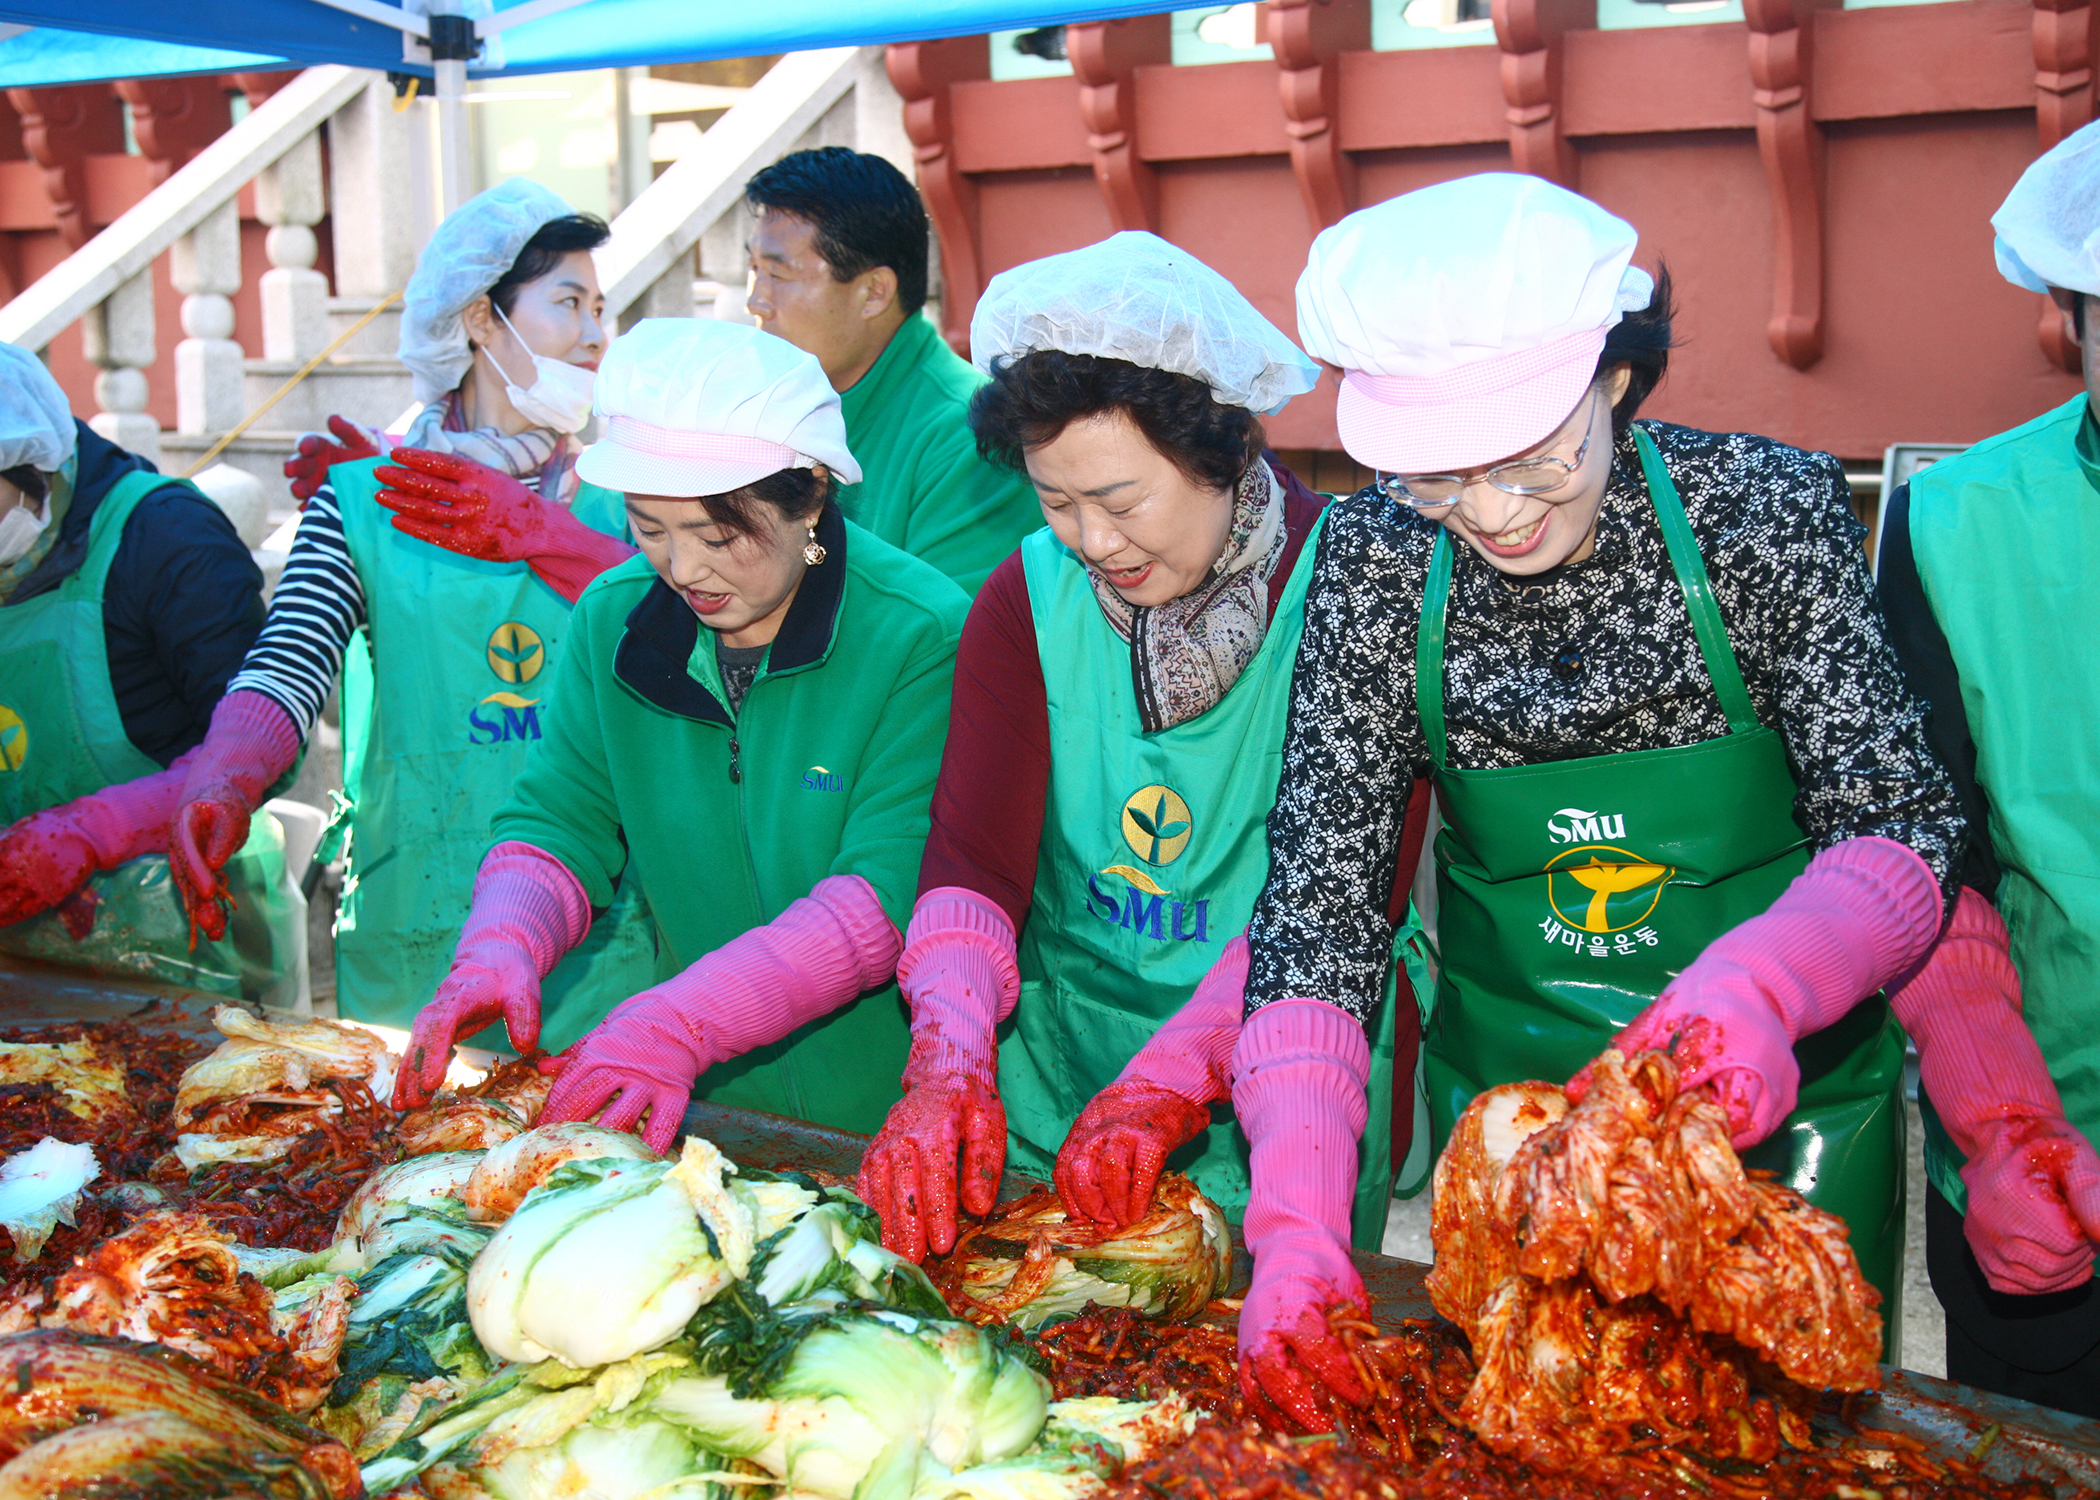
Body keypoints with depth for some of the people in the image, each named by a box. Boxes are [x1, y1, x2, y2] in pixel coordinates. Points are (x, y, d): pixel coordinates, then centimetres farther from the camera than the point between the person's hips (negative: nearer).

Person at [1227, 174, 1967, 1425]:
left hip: (1782, 1098, -1)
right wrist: (1300, 1216, -29)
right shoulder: (1379, 559, -15)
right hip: (1507, 1090, 2)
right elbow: (1320, 893, -17)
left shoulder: (1768, 510, -19)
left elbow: (1904, 831, -20)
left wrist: (1758, 983, -42)